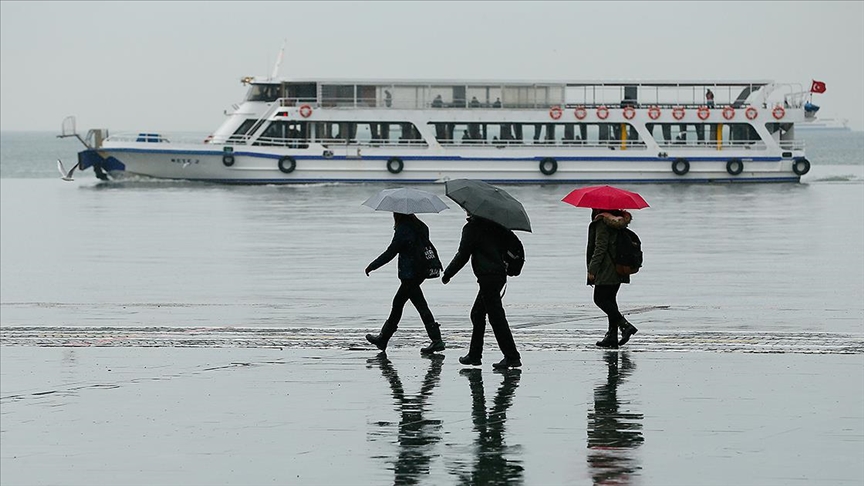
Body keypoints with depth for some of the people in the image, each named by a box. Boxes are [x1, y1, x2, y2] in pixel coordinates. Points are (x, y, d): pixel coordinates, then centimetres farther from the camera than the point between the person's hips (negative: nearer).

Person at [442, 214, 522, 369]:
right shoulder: (494, 225, 13)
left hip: (487, 277, -9)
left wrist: (447, 274, 2)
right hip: (500, 274, 9)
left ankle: (512, 357, -11)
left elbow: (463, 255, -9)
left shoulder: (471, 228, -9)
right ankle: (474, 355, 24)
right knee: (477, 314, 19)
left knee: (496, 317, -8)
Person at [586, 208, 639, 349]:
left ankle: (624, 325, -17)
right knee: (610, 299, 12)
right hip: (619, 268, 9)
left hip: (606, 269, -9)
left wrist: (592, 269, -17)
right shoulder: (618, 220, 14)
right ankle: (612, 336, 10)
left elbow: (600, 247, -19)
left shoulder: (603, 221, -14)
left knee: (600, 299, -4)